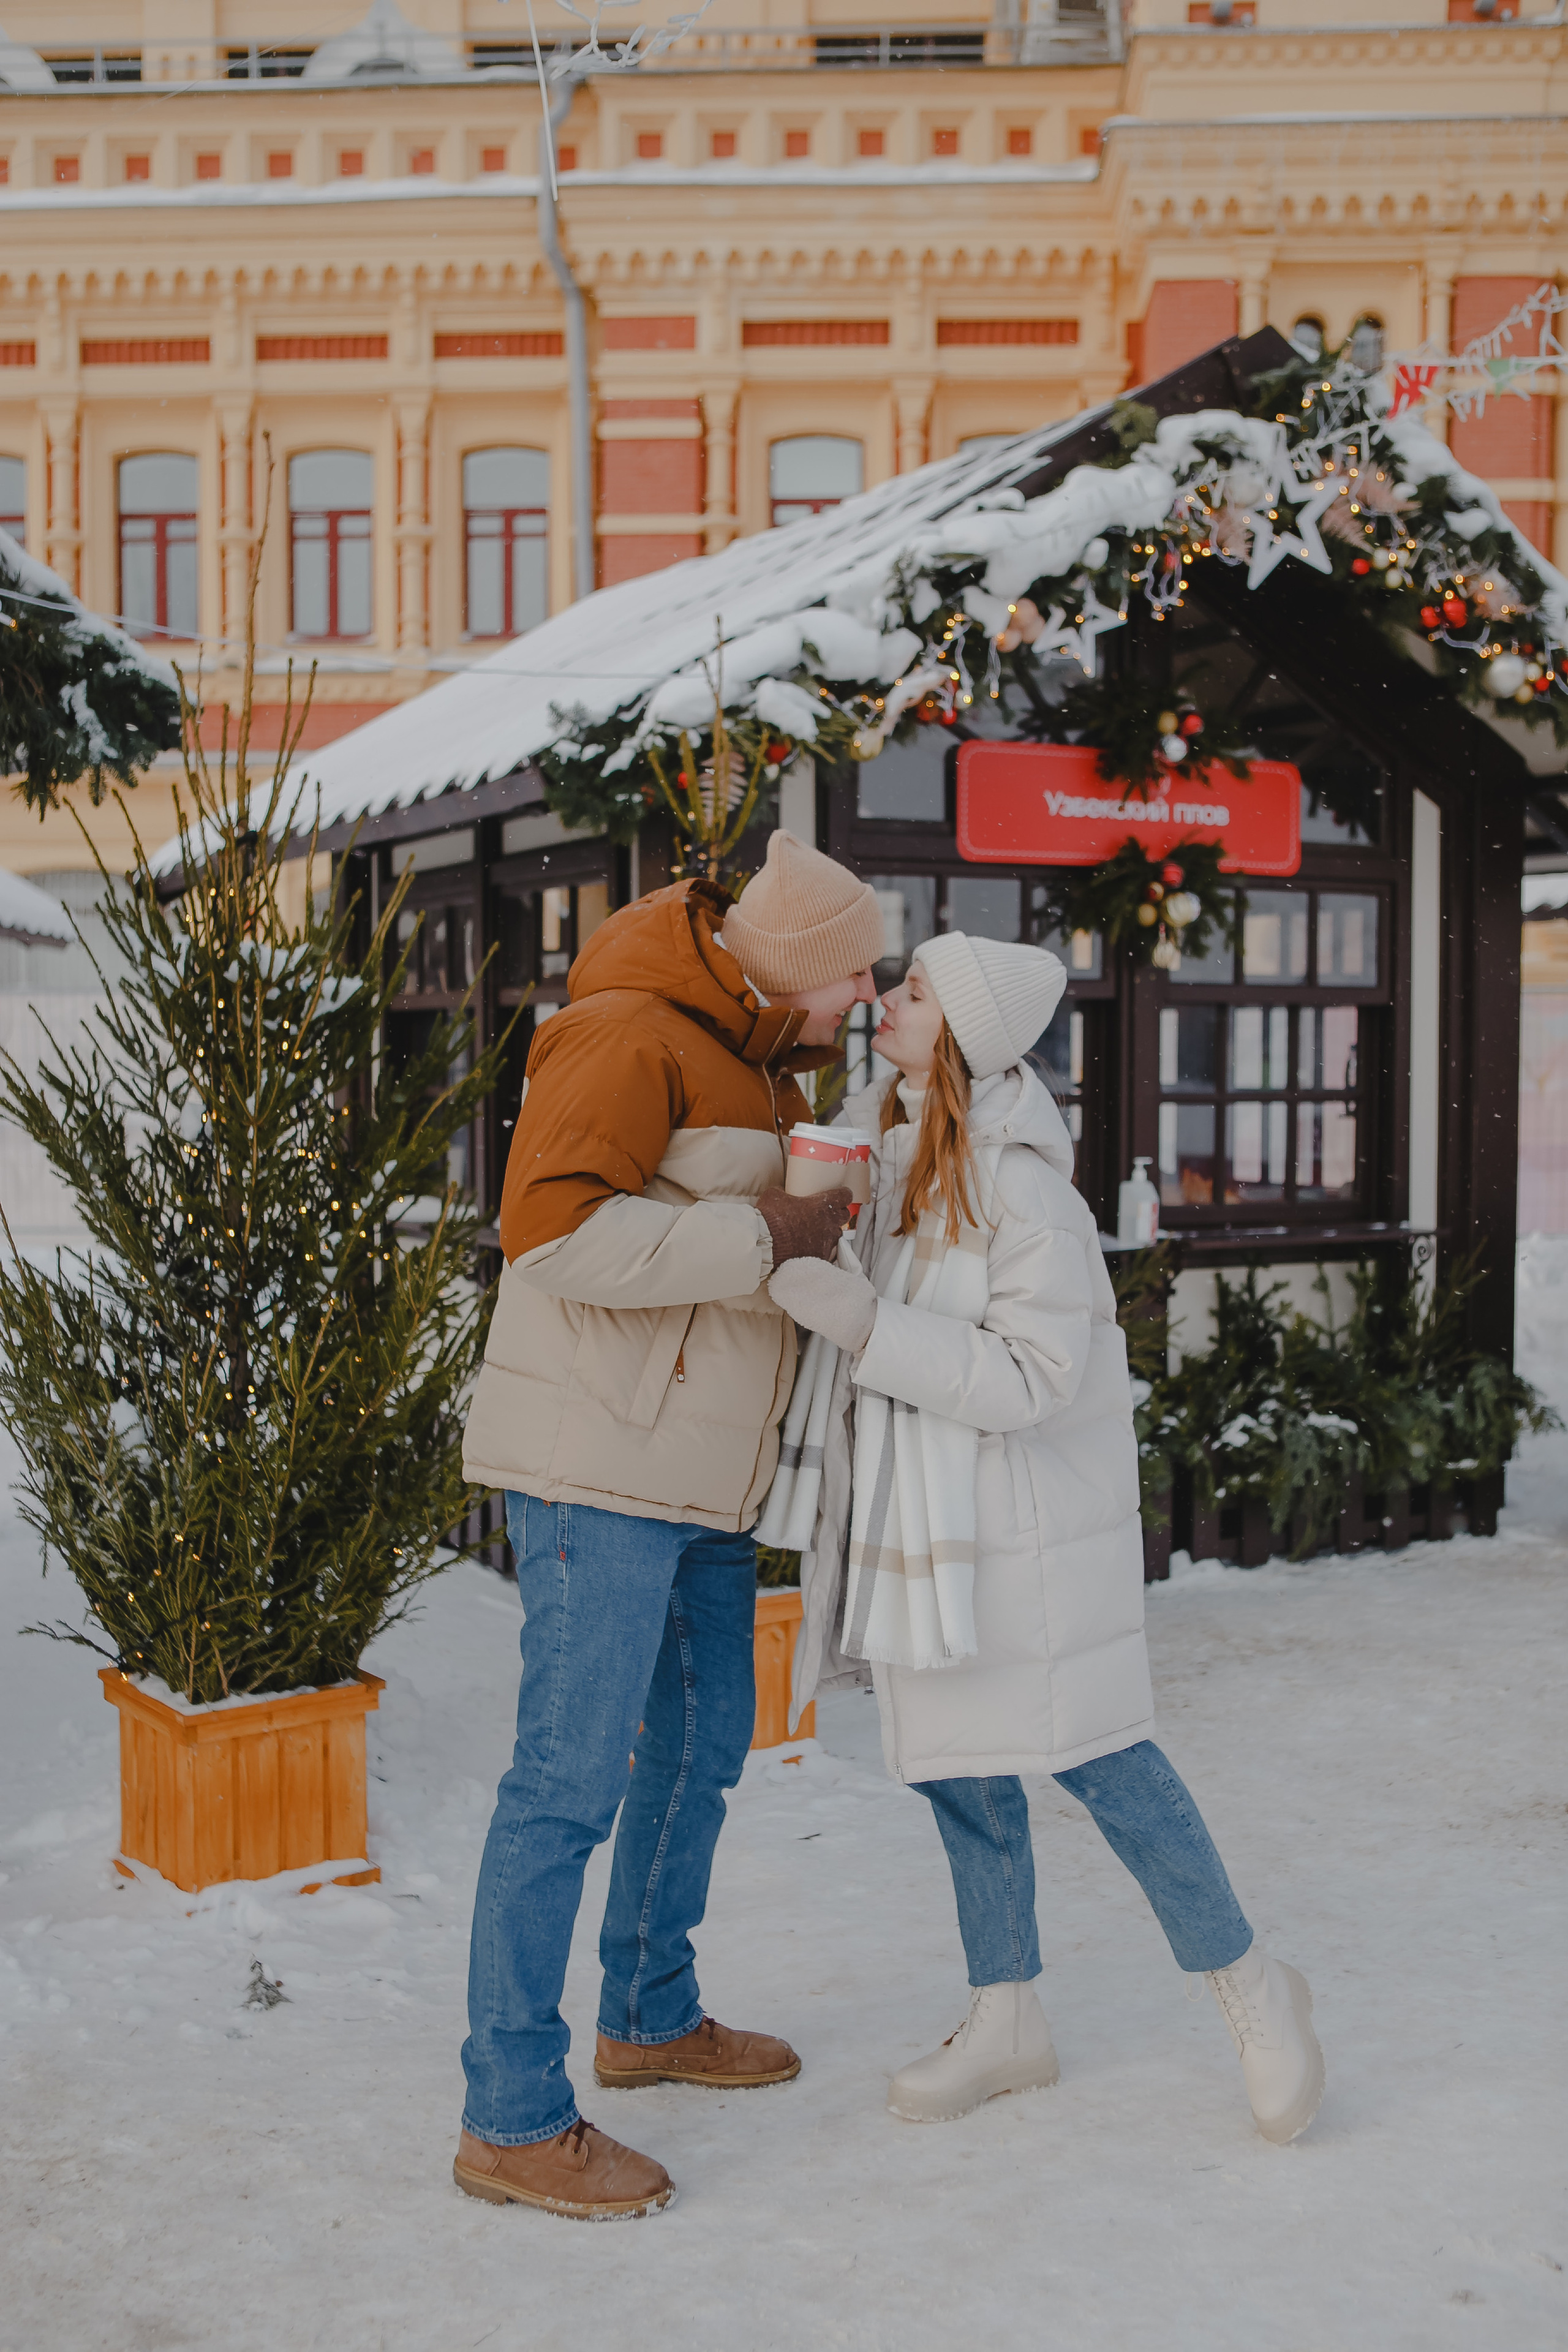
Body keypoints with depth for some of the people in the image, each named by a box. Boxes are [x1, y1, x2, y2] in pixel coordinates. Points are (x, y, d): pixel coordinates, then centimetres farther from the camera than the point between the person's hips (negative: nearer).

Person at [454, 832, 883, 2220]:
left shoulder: (761, 1056, 16)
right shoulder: (633, 1037, -16)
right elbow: (554, 1228, -28)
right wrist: (763, 1239, -23)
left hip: (705, 1477, 10)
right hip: (599, 1470, -10)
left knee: (702, 1741, 19)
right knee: (572, 1777, -6)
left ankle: (653, 2014, 38)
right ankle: (512, 2119, 4)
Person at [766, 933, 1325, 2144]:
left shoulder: (1021, 1183, -21)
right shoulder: (872, 1136, 3)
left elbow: (1034, 1377, -25)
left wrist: (862, 1322, -30)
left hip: (1028, 1508, -7)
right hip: (918, 1506, 7)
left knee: (1092, 1751, 0)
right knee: (959, 1765, 12)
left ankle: (1252, 1989, 20)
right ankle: (1007, 2019, 28)